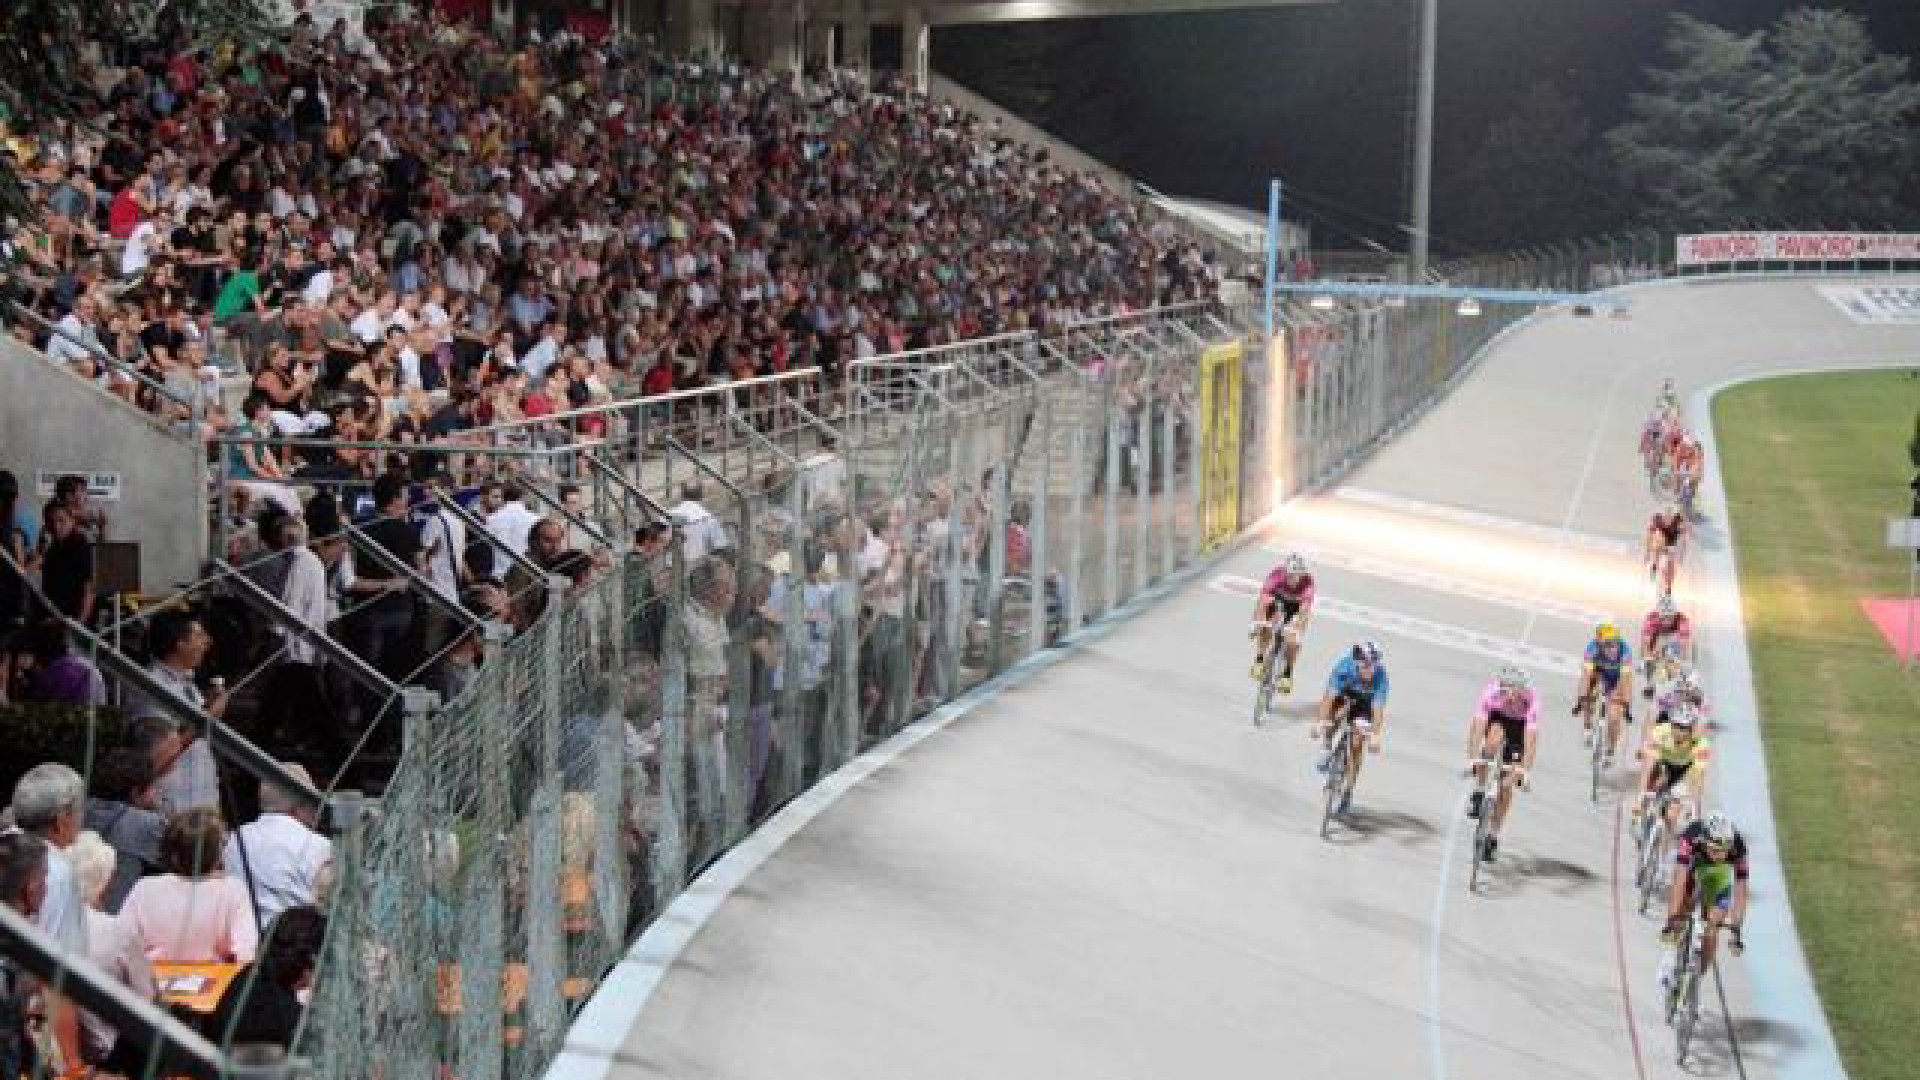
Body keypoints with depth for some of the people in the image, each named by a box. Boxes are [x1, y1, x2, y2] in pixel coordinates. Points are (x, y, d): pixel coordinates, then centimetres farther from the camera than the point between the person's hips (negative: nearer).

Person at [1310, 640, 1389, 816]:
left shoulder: (1380, 675, -36)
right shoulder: (1344, 667, -36)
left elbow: (1378, 708, -38)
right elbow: (1329, 696, -40)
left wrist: (1376, 736, -48)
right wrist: (1320, 722, -50)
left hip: (1364, 702, -1)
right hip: (1344, 694, 1)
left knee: (1357, 744, -9)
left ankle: (1348, 792, 4)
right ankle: (1326, 749, -9)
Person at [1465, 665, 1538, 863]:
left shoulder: (1532, 700, -36)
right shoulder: (1491, 692, -35)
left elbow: (1531, 739, -41)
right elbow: (1478, 727, -40)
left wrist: (1524, 770, -50)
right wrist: (1472, 759, -50)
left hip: (1521, 724, 0)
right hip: (1497, 716, 0)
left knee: (1507, 782, -7)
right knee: (1494, 739, -37)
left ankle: (1493, 835, 8)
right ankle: (1479, 792, -18)